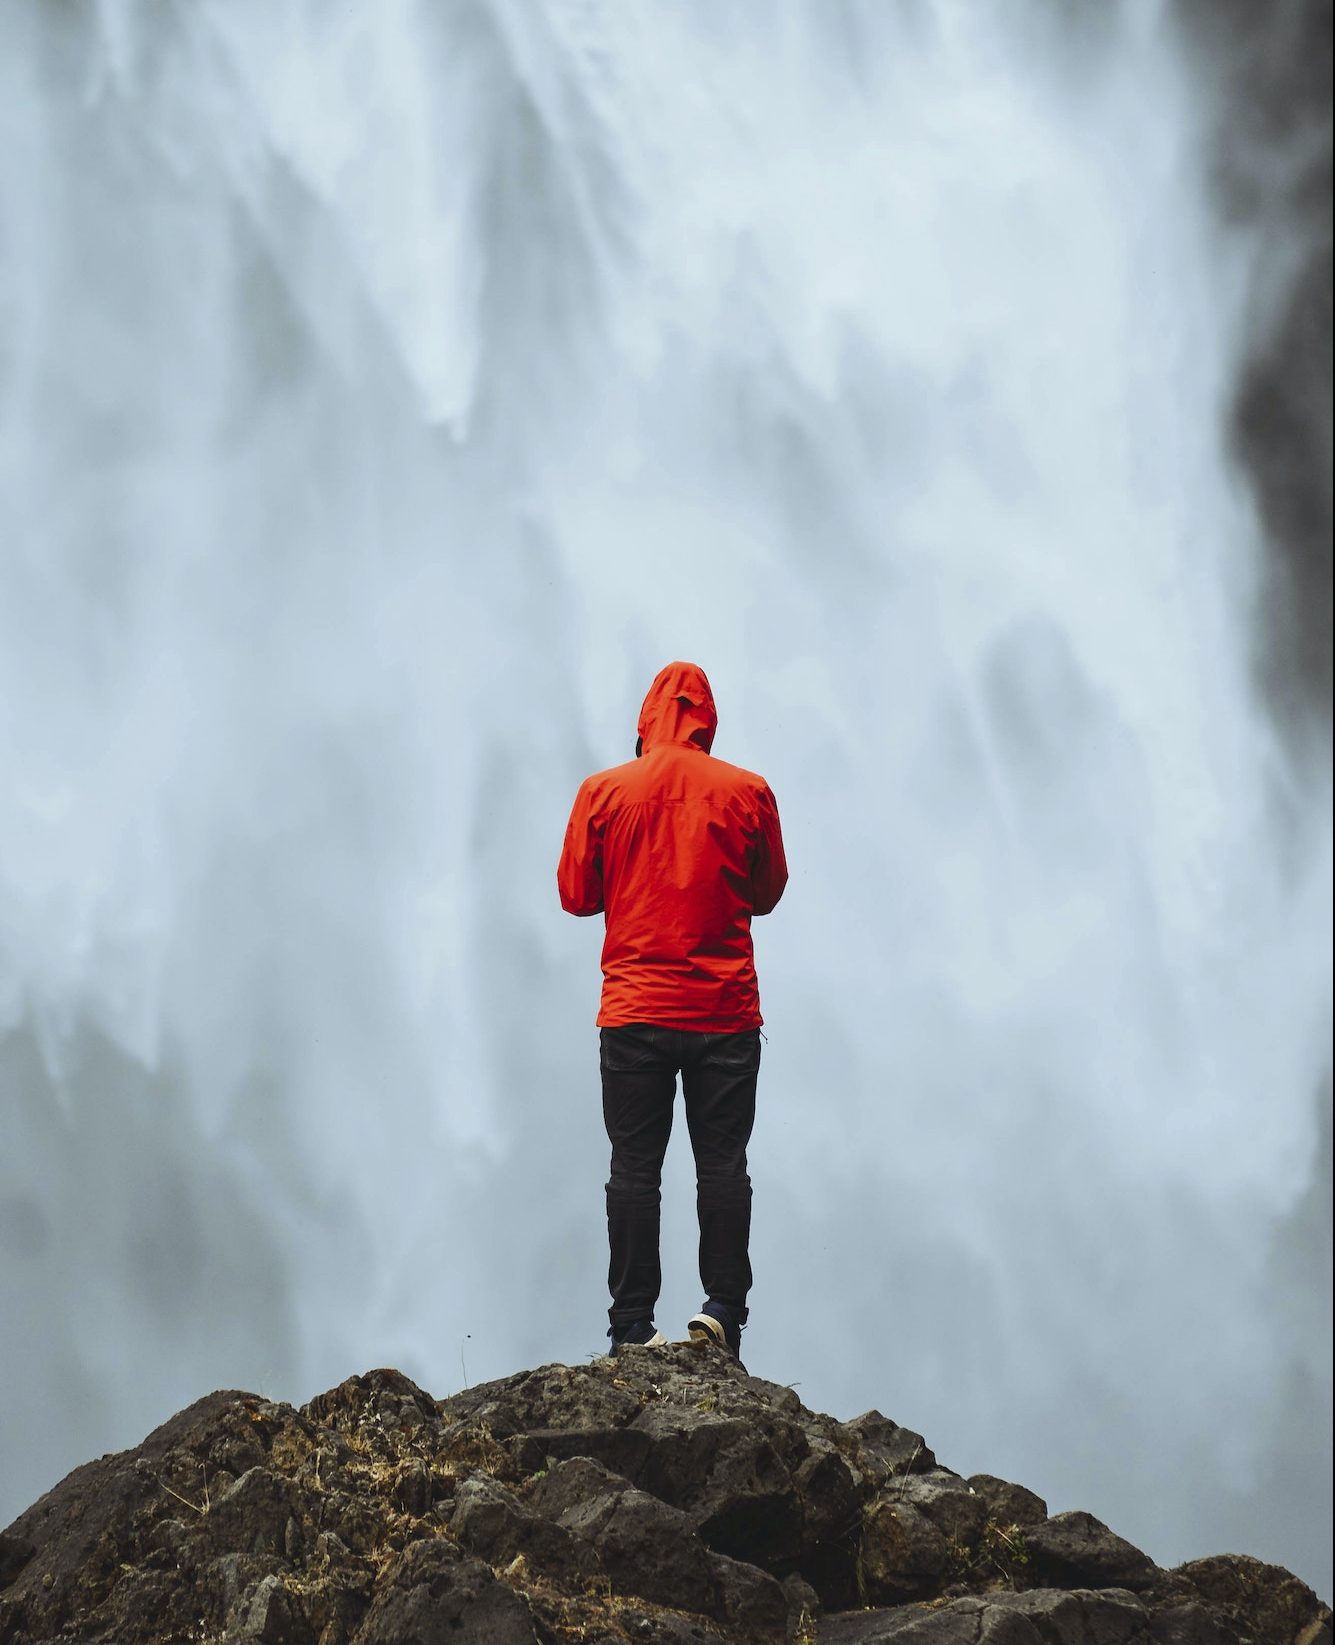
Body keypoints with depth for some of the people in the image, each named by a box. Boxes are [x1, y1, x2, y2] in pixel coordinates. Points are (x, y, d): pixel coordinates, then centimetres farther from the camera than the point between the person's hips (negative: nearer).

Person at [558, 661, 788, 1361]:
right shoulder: (747, 792, 0)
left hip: (633, 1013, 0)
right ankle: (723, 1310, 2)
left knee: (635, 1169, 2)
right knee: (722, 1165, 6)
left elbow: (576, 894, 5)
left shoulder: (602, 793, -1)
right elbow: (768, 892, 11)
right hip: (725, 1011, 0)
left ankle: (633, 1325, 2)